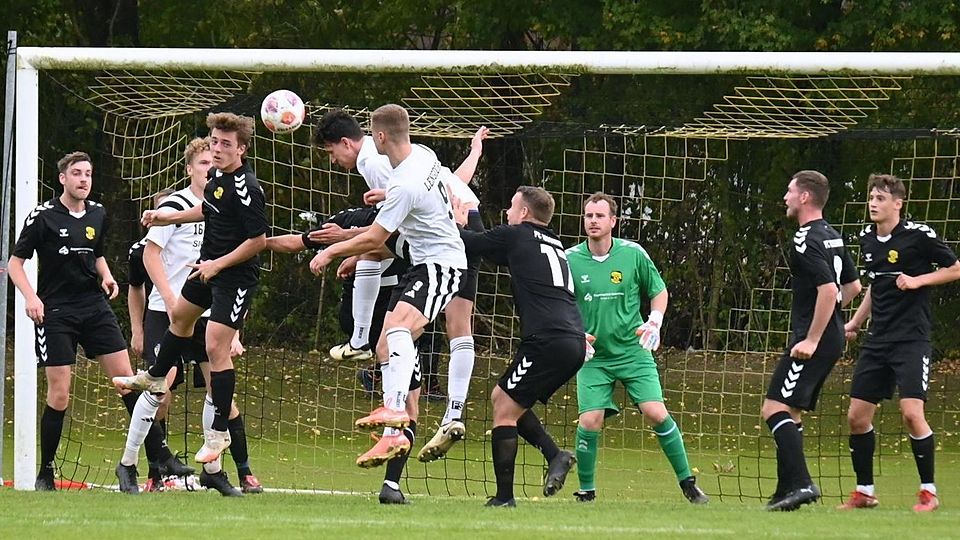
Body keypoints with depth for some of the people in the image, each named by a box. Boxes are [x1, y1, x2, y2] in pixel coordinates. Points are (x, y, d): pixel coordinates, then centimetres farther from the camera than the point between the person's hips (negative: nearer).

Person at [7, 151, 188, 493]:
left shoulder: (97, 214, 10)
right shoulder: (43, 217, -6)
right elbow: (15, 262, -2)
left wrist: (106, 276, 4)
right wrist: (30, 297, -17)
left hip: (95, 307, 5)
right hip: (55, 311, -5)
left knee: (126, 378, -3)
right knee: (59, 394, -7)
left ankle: (157, 453, 2)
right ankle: (45, 474, 5)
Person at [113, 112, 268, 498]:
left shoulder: (245, 188, -26)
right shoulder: (216, 176, 0)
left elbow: (258, 239, -25)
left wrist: (218, 264, -22)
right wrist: (170, 217, 21)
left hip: (235, 275, -10)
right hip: (209, 266, 10)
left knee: (216, 346, -13)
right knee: (180, 315, 29)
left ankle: (219, 432, -4)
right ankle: (155, 378, 56)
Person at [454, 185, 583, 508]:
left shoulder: (516, 236, 2)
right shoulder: (554, 245, 25)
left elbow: (467, 243, 9)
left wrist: (458, 223, 27)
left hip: (548, 341, -8)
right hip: (574, 344, 8)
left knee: (505, 410, -2)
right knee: (501, 397, 19)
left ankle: (504, 498, -6)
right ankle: (554, 455, 7)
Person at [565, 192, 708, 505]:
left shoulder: (633, 254, -3)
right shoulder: (570, 259, -4)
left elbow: (658, 291, 10)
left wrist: (655, 321, -6)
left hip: (632, 351, 0)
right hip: (593, 356, 0)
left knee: (656, 413, -12)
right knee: (590, 421, -12)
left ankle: (687, 482, 2)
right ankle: (586, 492, 5)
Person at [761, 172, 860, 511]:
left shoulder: (806, 240, -15)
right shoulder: (832, 237, 15)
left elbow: (828, 290, -24)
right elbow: (853, 286, 24)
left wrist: (812, 339, -22)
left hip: (812, 343, -10)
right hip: (832, 337, 10)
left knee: (775, 407, -13)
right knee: (790, 413, 14)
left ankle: (800, 482, -23)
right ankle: (788, 491, 14)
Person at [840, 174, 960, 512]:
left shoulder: (918, 235, -9)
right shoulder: (867, 239, 11)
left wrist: (918, 280, -14)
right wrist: (855, 323, 20)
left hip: (911, 340, -7)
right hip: (877, 341, 7)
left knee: (911, 412, -17)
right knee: (857, 417, 2)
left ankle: (928, 492, -3)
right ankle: (864, 492, 15)